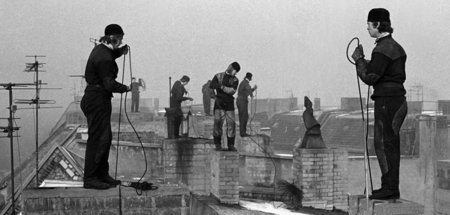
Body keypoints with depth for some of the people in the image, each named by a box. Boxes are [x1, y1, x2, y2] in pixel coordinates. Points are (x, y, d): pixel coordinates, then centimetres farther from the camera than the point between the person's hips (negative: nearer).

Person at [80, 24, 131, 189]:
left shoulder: (101, 50, 11)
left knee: (106, 138, 16)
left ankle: (102, 175, 23)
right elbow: (109, 84, -24)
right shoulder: (104, 58, -20)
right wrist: (126, 88, -12)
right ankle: (90, 179, -5)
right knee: (97, 138, -8)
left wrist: (120, 52, 18)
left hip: (97, 99, 11)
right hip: (98, 99, -11)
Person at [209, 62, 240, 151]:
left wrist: (222, 87, -16)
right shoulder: (218, 76, 9)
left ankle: (231, 145, 3)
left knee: (231, 123, -3)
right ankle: (217, 144, 0)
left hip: (229, 103, 2)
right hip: (219, 102, -2)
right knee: (218, 122, -7)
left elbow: (232, 91, -6)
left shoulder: (235, 80, 11)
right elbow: (211, 85, -5)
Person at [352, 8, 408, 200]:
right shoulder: (395, 46, 17)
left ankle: (390, 188, -6)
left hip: (387, 101, -10)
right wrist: (365, 62, 17)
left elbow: (369, 78, -18)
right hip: (397, 98, 10)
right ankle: (390, 187, 18)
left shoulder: (383, 49, -15)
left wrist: (359, 60, -3)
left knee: (384, 144, -7)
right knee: (390, 144, 13)